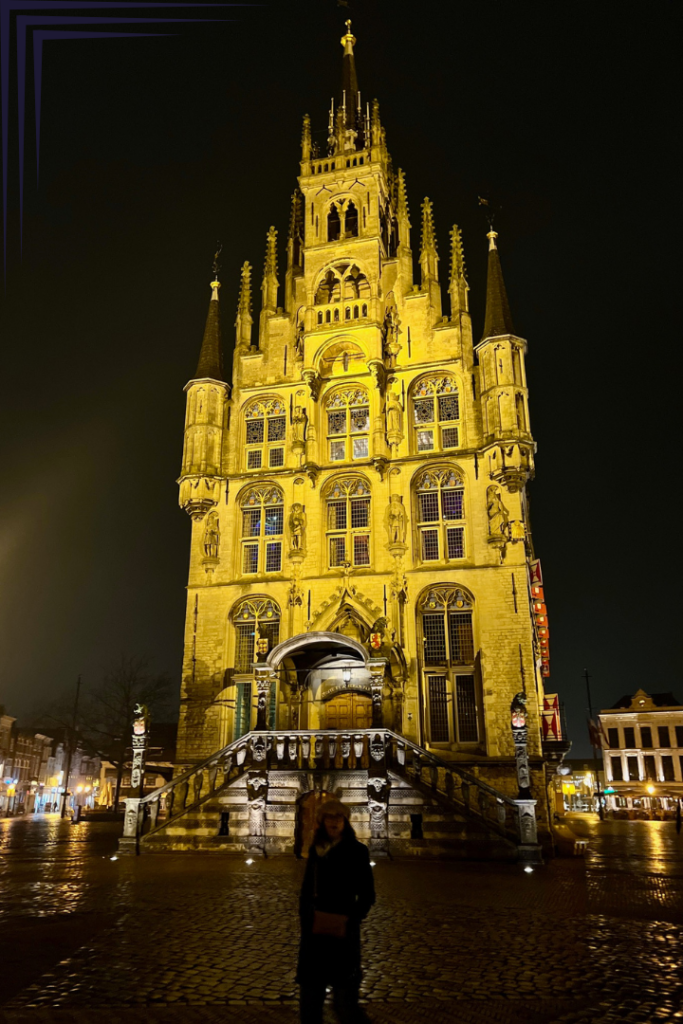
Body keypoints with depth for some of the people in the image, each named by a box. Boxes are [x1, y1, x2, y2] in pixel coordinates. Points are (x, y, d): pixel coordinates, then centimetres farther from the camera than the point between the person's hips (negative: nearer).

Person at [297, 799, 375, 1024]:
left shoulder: (356, 851, -6)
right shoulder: (316, 850, 6)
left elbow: (367, 894, -6)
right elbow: (307, 888, 13)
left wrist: (351, 919, -17)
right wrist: (304, 916, 3)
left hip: (342, 933, -5)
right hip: (314, 933, 5)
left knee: (345, 1003, -3)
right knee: (310, 998, 13)